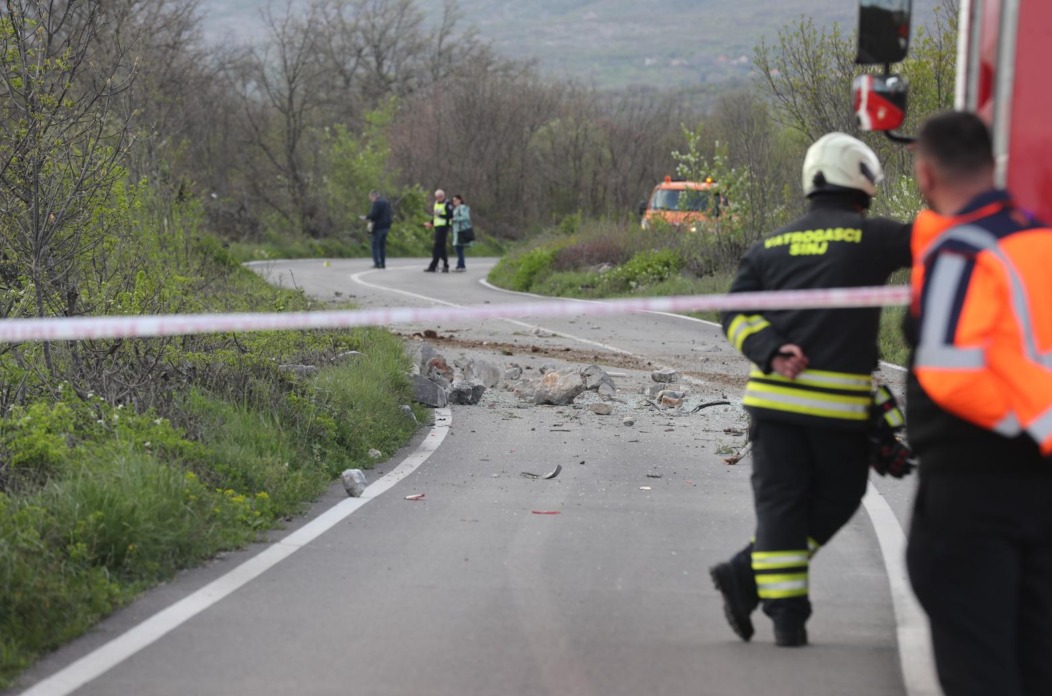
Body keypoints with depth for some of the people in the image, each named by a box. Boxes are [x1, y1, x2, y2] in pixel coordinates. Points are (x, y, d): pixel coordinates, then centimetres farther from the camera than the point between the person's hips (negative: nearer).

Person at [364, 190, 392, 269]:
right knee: (382, 245, 13)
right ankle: (383, 263, 13)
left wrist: (367, 217, -4)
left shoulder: (376, 203, -13)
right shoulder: (386, 203, 14)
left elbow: (373, 214, -21)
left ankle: (377, 263, -8)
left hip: (378, 227, -8)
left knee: (375, 245, -3)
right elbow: (390, 215, 18)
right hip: (386, 226, 8)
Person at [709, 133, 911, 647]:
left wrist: (770, 352, -6)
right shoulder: (873, 237, -2)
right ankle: (747, 575, 3)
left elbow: (735, 313, 4)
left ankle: (786, 614, 2)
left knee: (780, 500, 7)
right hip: (838, 399, -4)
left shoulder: (771, 246, 12)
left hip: (773, 393, 4)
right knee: (836, 499, 11)